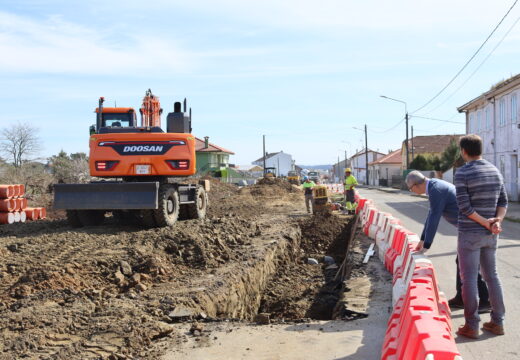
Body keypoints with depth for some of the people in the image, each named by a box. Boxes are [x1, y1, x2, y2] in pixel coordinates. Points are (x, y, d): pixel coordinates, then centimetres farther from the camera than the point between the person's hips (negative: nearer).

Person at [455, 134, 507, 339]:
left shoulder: (462, 173, -11)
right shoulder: (495, 171, 9)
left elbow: (464, 207, -17)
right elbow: (503, 202, 5)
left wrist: (485, 222, -11)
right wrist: (497, 221, -8)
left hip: (469, 234, -6)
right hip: (490, 236, 6)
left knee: (469, 279, 1)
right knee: (491, 275, 15)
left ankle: (471, 326, 5)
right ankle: (497, 322, 21)